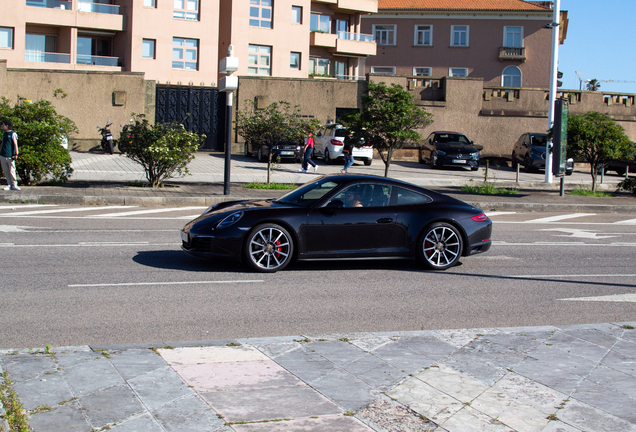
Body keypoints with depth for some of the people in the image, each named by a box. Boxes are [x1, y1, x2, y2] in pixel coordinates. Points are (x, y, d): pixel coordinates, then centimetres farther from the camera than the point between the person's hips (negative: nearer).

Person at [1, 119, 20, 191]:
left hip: (10, 156, -6)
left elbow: (15, 144, -5)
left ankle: (14, 185, 1)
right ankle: (9, 184, 10)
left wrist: (16, 154, -12)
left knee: (11, 171, -6)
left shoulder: (13, 134, -2)